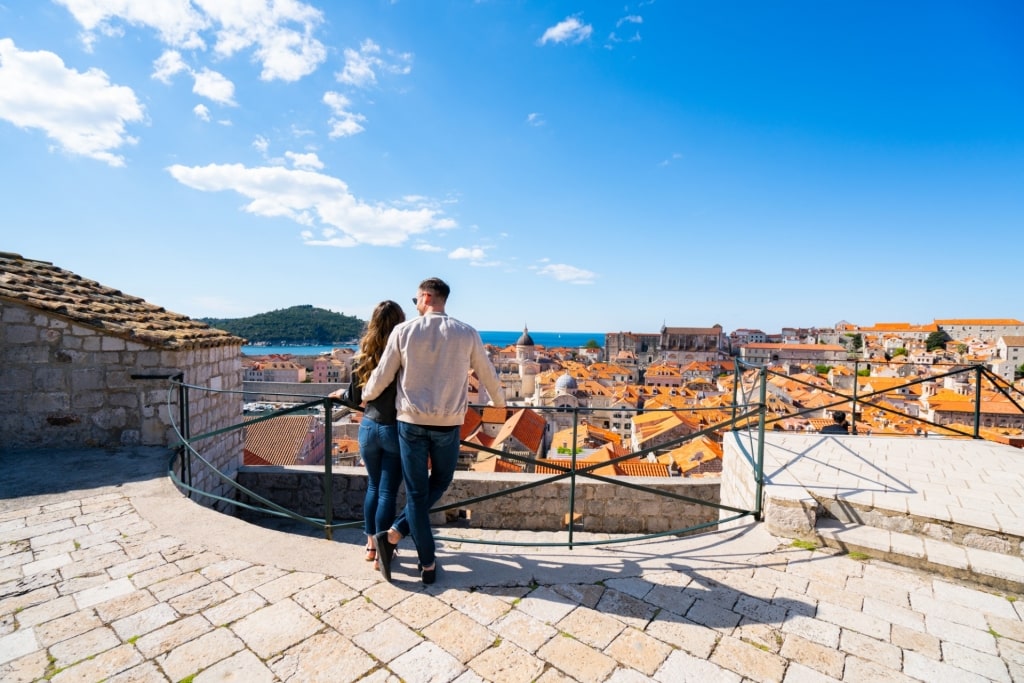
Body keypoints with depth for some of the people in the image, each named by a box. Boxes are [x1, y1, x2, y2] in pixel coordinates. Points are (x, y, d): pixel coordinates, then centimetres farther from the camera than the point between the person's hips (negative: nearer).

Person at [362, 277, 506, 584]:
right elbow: (488, 375, 9)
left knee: (416, 493, 12)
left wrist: (364, 396, 25)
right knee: (439, 483, 22)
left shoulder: (404, 331, -3)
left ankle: (428, 564, 17)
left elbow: (382, 376, 2)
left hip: (411, 422, 0)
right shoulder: (467, 333, -2)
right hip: (448, 424, 0)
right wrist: (499, 401, 29)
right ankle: (395, 533, 16)